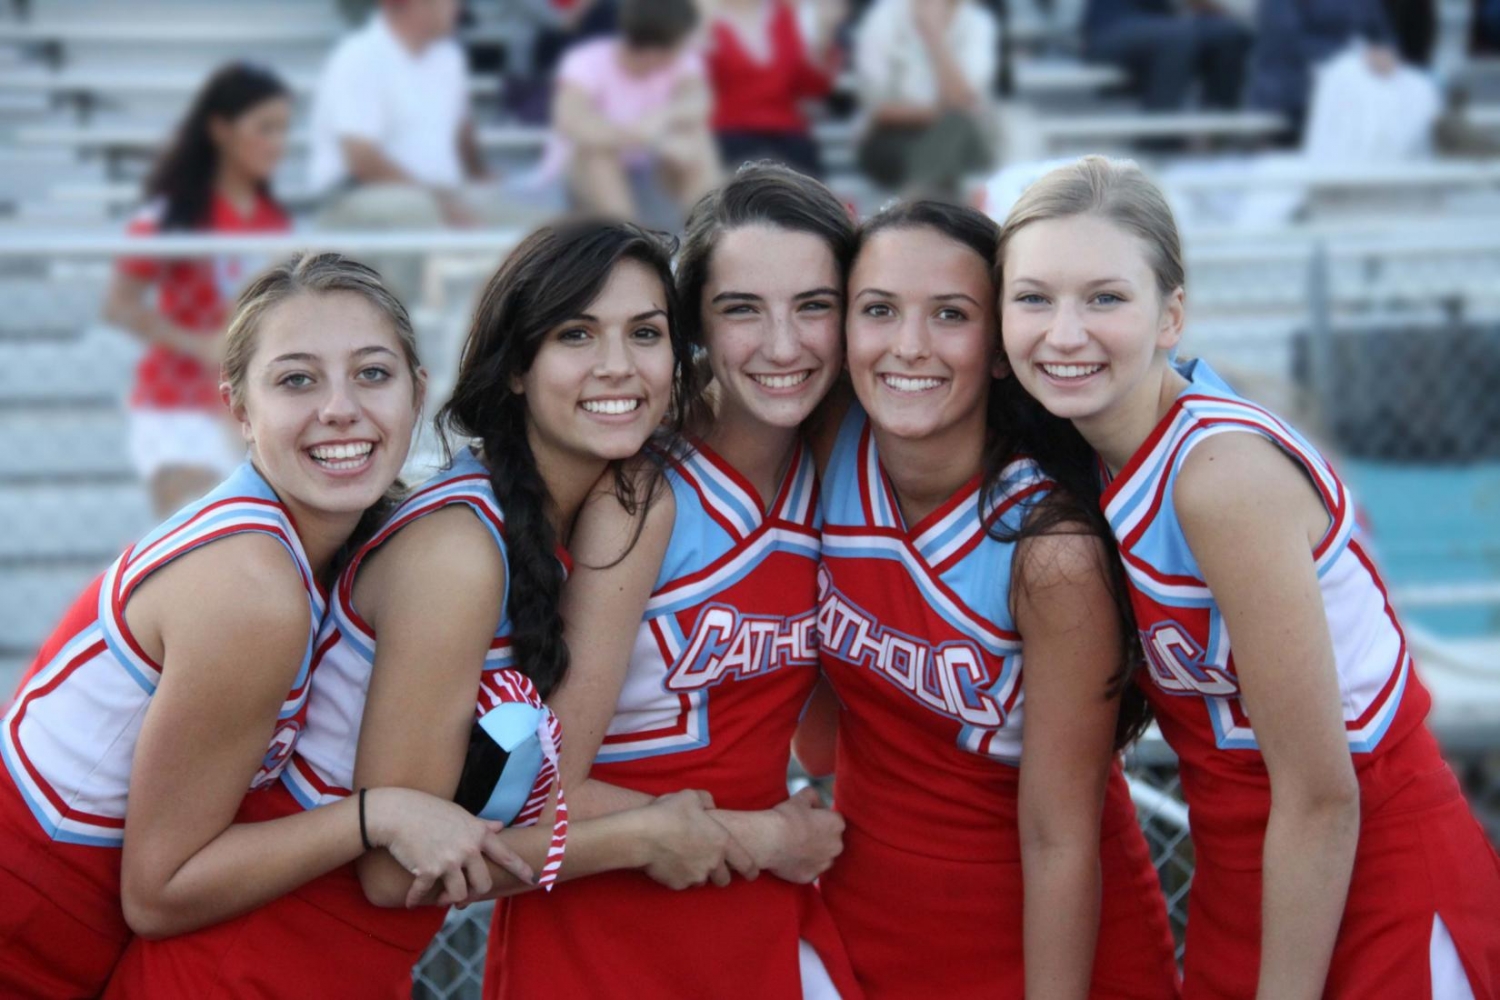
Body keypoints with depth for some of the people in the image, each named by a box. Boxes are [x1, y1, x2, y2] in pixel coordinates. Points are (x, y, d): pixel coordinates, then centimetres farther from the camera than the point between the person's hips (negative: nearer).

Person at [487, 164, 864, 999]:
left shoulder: (836, 482, -1)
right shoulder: (643, 502, -17)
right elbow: (545, 792, -19)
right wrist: (762, 837, -10)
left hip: (765, 922, 5)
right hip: (602, 927, -5)